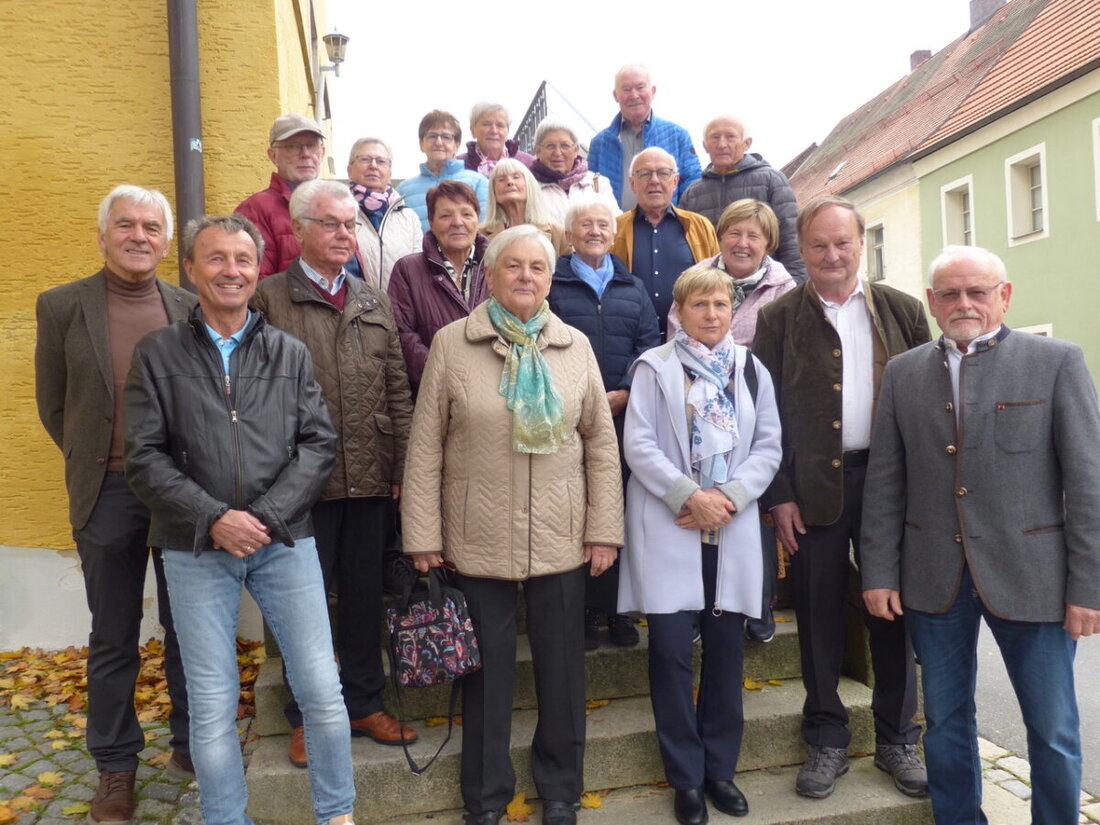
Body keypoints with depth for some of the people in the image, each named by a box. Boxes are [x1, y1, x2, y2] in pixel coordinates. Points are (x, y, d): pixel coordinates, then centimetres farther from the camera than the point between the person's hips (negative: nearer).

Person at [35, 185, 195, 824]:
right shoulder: (62, 306, 1)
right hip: (108, 494, 0)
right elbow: (53, 405, 6)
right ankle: (116, 766, 29)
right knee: (113, 638, 12)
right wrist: (96, 464, 6)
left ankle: (191, 746, 31)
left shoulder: (191, 308, 2)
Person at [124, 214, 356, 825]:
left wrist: (268, 515, -12)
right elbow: (145, 457, -2)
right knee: (213, 705, 9)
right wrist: (213, 518, -13)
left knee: (322, 690, 3)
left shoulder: (291, 353, 7)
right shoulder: (158, 354, 3)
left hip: (284, 540, 1)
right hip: (197, 550, 0)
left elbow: (318, 443, 0)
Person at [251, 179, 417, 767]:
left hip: (370, 478, 4)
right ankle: (307, 715, 28)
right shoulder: (268, 299, -1)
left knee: (364, 595, 15)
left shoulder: (374, 302, 12)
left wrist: (402, 467, 4)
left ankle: (364, 702, 32)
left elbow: (397, 391, 9)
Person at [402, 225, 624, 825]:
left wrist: (604, 528, 1)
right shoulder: (452, 344, -2)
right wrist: (423, 535, -5)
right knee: (487, 669, 12)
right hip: (479, 541, -1)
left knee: (562, 667, 13)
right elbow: (425, 446, -2)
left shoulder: (575, 346, 4)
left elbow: (601, 442, 5)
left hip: (562, 541, 2)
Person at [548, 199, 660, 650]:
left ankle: (615, 606, 18)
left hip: (624, 414, 3)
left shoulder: (632, 287, 18)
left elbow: (649, 343, 10)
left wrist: (625, 392, -5)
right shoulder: (551, 284, 7)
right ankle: (581, 609, 10)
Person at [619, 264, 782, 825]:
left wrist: (730, 495, -9)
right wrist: (691, 496, -14)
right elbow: (639, 445, -7)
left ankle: (720, 769, 25)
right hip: (670, 527, -3)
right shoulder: (654, 367, 1)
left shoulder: (751, 370, 11)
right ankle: (686, 778, 15)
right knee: (671, 650, -1)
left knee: (726, 648, 9)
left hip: (733, 527, 3)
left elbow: (768, 445, 7)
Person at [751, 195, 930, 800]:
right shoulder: (778, 319, 0)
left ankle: (897, 739, 29)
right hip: (814, 489, -1)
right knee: (819, 616, 8)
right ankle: (826, 740, 24)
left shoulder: (903, 311, 6)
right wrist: (779, 496, -7)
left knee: (892, 613, 11)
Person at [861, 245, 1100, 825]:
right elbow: (885, 482, 5)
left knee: (1053, 731, 9)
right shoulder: (903, 372, 6)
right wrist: (879, 572, 1)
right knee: (945, 722, 15)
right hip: (933, 580, 3)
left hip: (1029, 576, -2)